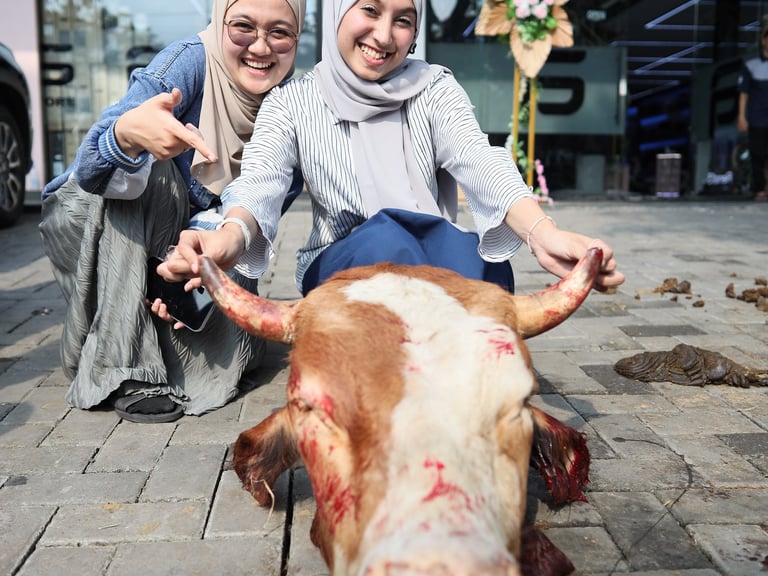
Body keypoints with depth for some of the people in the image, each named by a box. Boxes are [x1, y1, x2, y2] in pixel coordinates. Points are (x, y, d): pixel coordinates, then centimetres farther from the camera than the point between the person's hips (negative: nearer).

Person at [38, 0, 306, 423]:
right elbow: (88, 166, -35)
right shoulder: (191, 60, -25)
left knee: (234, 350, -19)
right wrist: (128, 133, -58)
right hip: (91, 219, -3)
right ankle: (128, 371, -30)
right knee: (137, 169, -35)